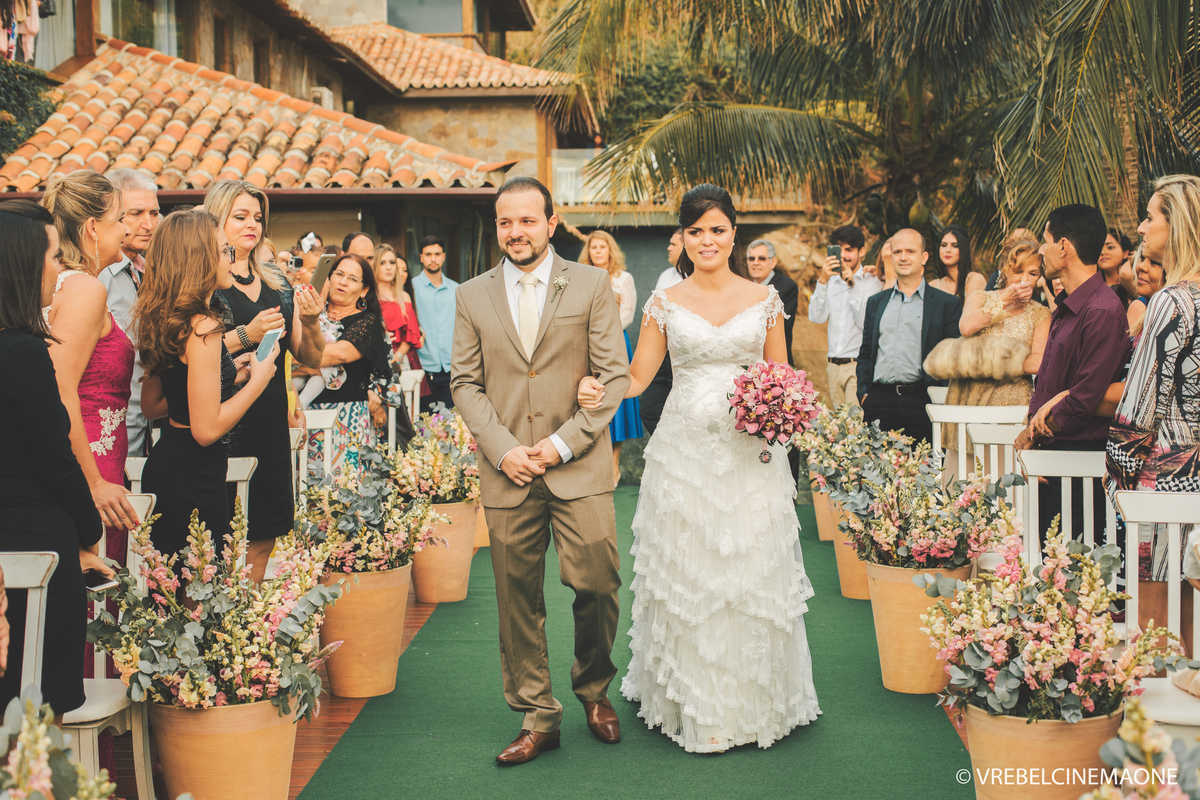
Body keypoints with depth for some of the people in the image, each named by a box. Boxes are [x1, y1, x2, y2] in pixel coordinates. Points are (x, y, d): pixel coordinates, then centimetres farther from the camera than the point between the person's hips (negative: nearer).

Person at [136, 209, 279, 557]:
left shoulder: (165, 319, 9)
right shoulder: (202, 327, -20)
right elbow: (207, 430, -22)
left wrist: (228, 376, 17)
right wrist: (258, 379, -11)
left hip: (165, 461, 10)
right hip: (193, 479, -10)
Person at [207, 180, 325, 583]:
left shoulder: (278, 285, 15)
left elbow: (310, 357, 14)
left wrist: (310, 321, -4)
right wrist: (245, 335, -20)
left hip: (271, 425, 6)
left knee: (261, 541, 8)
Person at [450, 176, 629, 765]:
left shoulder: (592, 286, 3)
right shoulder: (472, 296, 9)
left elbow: (614, 375, 0)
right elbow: (465, 382, 7)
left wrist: (564, 442, -9)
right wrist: (502, 449, -6)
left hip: (579, 468, -2)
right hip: (507, 473, 2)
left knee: (597, 585, -4)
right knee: (518, 602, 5)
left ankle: (593, 689, 23)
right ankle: (537, 717, 19)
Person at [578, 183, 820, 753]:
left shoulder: (763, 298, 6)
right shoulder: (665, 304, 4)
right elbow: (637, 377, 3)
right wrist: (597, 390, -17)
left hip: (751, 454, 0)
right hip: (685, 450, 0)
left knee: (752, 573, 4)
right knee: (686, 578, 2)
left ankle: (752, 700, 19)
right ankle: (697, 704, 13)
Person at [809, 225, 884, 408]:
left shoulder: (872, 282, -1)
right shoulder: (831, 281, 12)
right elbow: (816, 317, 0)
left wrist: (852, 286, -15)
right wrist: (822, 281, -10)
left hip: (858, 366, -5)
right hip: (834, 366, 5)